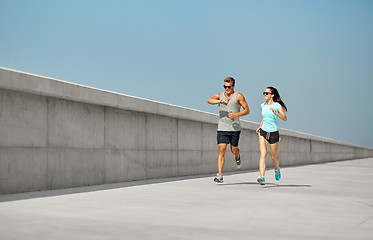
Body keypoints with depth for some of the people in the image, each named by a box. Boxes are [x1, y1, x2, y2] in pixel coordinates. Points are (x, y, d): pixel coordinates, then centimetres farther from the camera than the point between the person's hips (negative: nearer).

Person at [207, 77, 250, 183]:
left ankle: (237, 158, 45)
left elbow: (247, 110, 0)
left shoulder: (238, 96, 2)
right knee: (222, 149, -10)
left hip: (235, 128, -1)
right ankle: (219, 175, -11)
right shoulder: (220, 95, 10)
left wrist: (236, 115, -16)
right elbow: (209, 100, -9)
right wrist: (221, 101, -25)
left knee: (234, 150, 7)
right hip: (222, 128, 1)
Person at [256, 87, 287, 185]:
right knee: (263, 154, -15)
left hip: (274, 133, -3)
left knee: (273, 156, 10)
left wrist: (276, 113, -32)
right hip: (263, 132, 3)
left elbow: (285, 118, -18)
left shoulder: (277, 105, -8)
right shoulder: (263, 105, 7)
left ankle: (277, 169, 44)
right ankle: (262, 177, -24)